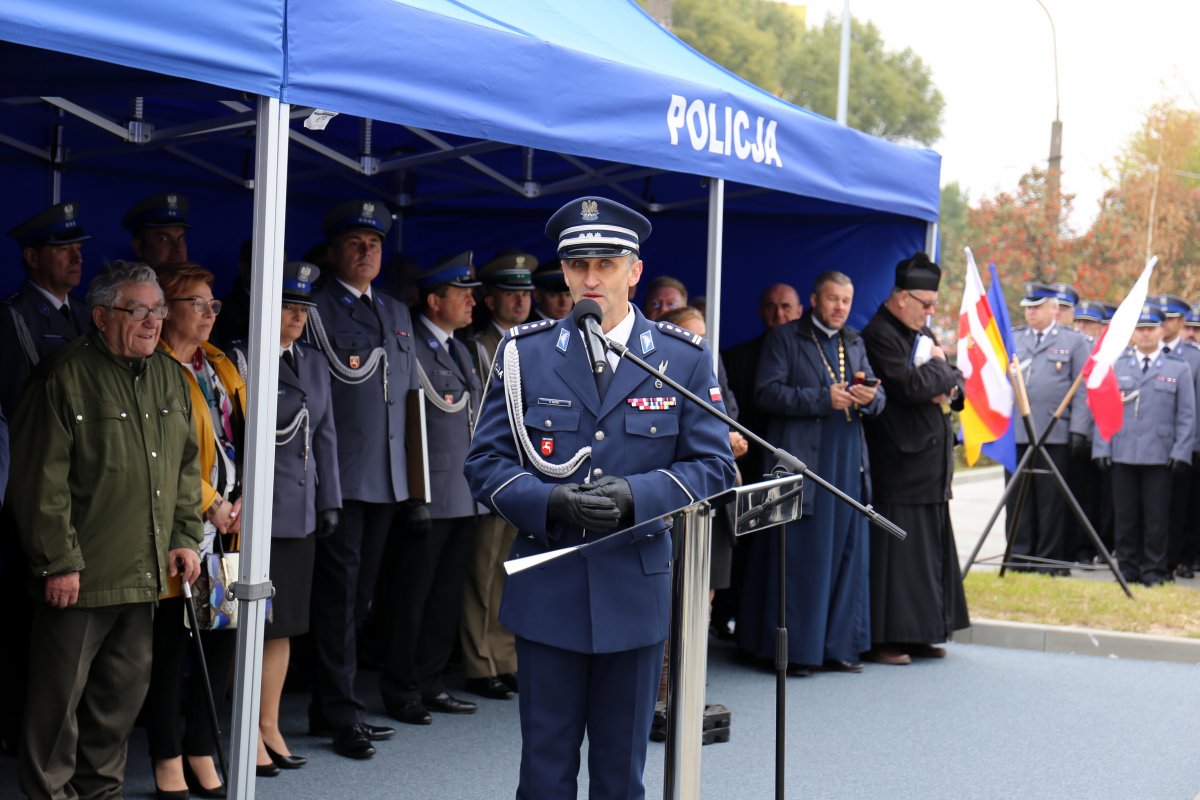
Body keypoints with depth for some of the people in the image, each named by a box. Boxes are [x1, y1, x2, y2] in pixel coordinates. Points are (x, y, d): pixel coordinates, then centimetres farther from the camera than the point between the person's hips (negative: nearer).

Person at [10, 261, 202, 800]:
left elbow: (186, 466, 19)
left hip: (147, 572, 7)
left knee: (127, 687, 14)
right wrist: (58, 561, -15)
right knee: (61, 693, 2)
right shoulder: (66, 377, -10)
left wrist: (185, 537, 11)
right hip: (79, 574, -6)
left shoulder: (170, 377, 12)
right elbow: (42, 481, -13)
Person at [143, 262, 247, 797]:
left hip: (228, 524, 7)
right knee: (171, 644, 1)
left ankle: (201, 753, 20)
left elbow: (244, 437, 13)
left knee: (223, 639, 8)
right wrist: (210, 503, -12)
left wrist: (244, 500, -1)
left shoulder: (222, 366, 16)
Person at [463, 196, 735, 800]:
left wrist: (636, 496, -16)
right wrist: (549, 504, -17)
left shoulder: (685, 359, 2)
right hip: (547, 589, 0)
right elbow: (486, 461, 2)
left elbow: (714, 466, 1)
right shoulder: (524, 353, 3)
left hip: (636, 589, 0)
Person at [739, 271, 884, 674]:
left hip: (848, 463, 6)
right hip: (802, 462, -6)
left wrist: (870, 396, -9)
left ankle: (837, 646, 12)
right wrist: (822, 399, -17)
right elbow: (767, 392, -9)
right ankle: (793, 650, 1)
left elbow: (877, 394, 16)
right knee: (799, 558, -5)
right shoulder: (784, 339, 1)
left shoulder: (854, 343, 19)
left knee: (846, 553, 6)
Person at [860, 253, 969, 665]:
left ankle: (918, 634, 19)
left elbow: (955, 383, 20)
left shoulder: (922, 333, 16)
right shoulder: (879, 336, -13)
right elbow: (908, 385, -24)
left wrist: (949, 389, -3)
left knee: (931, 549, 12)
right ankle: (883, 639, 0)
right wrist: (940, 367, -7)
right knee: (895, 550, -6)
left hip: (931, 459, 9)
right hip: (897, 462, -9)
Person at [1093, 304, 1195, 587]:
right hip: (1122, 454, 2)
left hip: (1159, 455, -2)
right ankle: (1128, 569, 12)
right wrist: (1102, 448, 2)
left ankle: (1154, 571, 8)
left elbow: (1186, 415, 6)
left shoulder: (1178, 368, 8)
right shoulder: (1116, 367, 12)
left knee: (1156, 516, 0)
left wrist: (1181, 452, -3)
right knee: (1126, 515, 4)